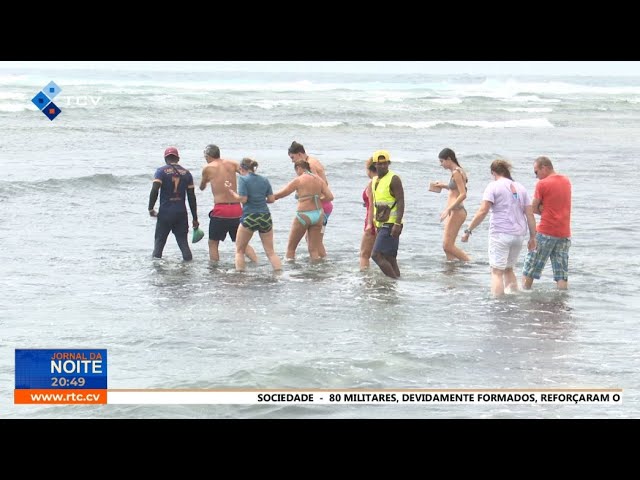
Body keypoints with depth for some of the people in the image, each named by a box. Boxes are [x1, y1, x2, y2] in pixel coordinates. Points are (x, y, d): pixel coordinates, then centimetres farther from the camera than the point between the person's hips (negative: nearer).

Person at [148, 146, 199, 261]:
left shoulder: (161, 171, -3)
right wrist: (195, 218, 10)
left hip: (165, 213, -2)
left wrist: (151, 208, -5)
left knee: (159, 242, 8)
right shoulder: (186, 173, 7)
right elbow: (192, 197, 6)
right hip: (181, 213, 2)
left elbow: (154, 190, -16)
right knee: (183, 242, 6)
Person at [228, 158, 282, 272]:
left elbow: (242, 199, -13)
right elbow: (272, 199, 6)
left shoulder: (243, 179, -6)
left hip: (249, 218, -4)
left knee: (239, 251, 12)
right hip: (265, 217, 4)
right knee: (270, 251, 8)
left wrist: (231, 191, 1)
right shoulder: (264, 180, 8)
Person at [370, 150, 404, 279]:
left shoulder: (394, 179, -9)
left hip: (391, 225, -9)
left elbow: (401, 202, -16)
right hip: (381, 225, 9)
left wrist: (397, 224, -24)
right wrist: (375, 224, 21)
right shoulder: (375, 181, 16)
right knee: (390, 259, 9)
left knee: (377, 255, -16)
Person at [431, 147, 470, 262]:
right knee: (447, 246, 10)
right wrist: (444, 186, 20)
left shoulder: (456, 173, -15)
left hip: (456, 212, -10)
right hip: (454, 212, 10)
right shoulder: (457, 172, 14)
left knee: (448, 246, -11)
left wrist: (448, 209, -23)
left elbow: (463, 195, -22)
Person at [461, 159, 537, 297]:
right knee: (509, 269, 21)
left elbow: (483, 211, -13)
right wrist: (533, 237, 14)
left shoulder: (493, 186, -3)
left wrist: (468, 230, -9)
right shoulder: (520, 188, 14)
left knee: (497, 271, -4)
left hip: (501, 233, -6)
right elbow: (530, 214, 10)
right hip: (519, 234, 6)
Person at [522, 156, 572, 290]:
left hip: (545, 233, -6)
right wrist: (545, 209, -1)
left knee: (529, 271, 5)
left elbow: (534, 209, -4)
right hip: (564, 234, 6)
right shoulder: (566, 181, 10)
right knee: (562, 274, 2)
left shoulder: (542, 184, -9)